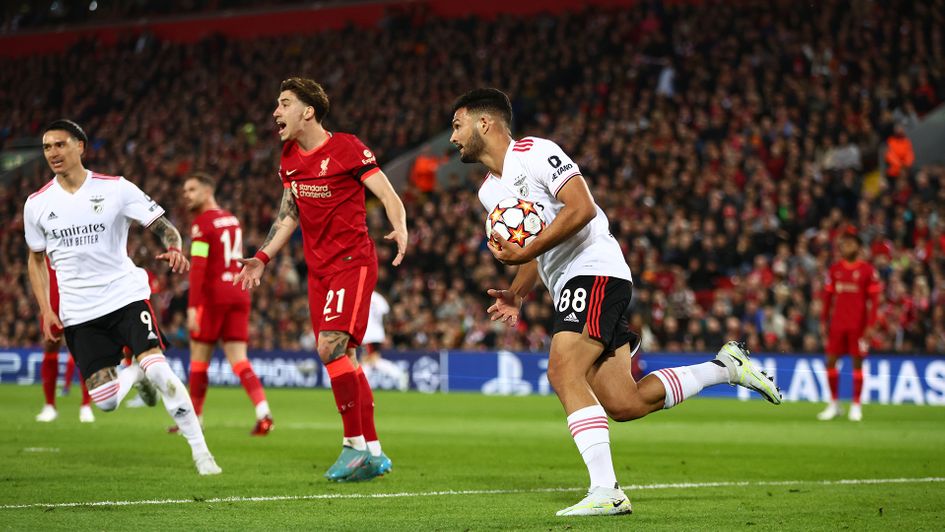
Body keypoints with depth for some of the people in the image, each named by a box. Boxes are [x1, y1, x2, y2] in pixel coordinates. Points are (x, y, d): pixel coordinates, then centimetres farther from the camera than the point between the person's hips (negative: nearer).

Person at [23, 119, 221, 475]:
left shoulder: (116, 189, -4)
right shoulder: (37, 204, 4)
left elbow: (163, 227, -3)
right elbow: (36, 259, 16)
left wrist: (174, 249, -26)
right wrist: (46, 311, 5)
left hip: (126, 295, -2)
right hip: (78, 312, 3)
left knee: (158, 369, -22)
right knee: (105, 401, -6)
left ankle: (200, 451, -11)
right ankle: (136, 376, 31)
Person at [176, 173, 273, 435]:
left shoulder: (202, 223, -9)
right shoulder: (232, 220, 15)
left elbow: (198, 267, -17)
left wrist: (192, 306, -21)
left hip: (213, 295, -7)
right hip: (239, 293, 7)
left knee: (199, 358, 6)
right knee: (238, 360, 1)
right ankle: (263, 412, -18)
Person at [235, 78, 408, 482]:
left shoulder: (347, 148, -10)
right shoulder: (289, 157, 12)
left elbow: (389, 197, -11)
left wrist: (400, 230, -30)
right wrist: (262, 258, 17)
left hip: (352, 262, -7)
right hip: (318, 268, 8)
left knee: (331, 347, -20)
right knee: (341, 358, 6)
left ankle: (355, 444, -11)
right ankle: (373, 453, 12)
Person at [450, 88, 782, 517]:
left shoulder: (533, 153, -7)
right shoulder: (490, 192, 20)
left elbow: (582, 208, -19)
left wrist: (526, 252, -22)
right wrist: (516, 295, 11)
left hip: (595, 271, -9)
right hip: (569, 287, 9)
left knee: (564, 373, -24)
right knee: (623, 404, 1)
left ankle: (605, 491, -28)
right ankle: (726, 366, 17)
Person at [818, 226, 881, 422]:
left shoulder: (867, 270, -3)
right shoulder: (834, 269, 8)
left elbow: (874, 299, -3)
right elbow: (828, 296, 12)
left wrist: (870, 324, -10)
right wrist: (824, 320, 7)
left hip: (858, 324, -4)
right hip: (837, 323, 4)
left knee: (857, 362, 0)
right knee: (831, 361, 2)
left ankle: (856, 406, 7)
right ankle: (834, 404, 12)